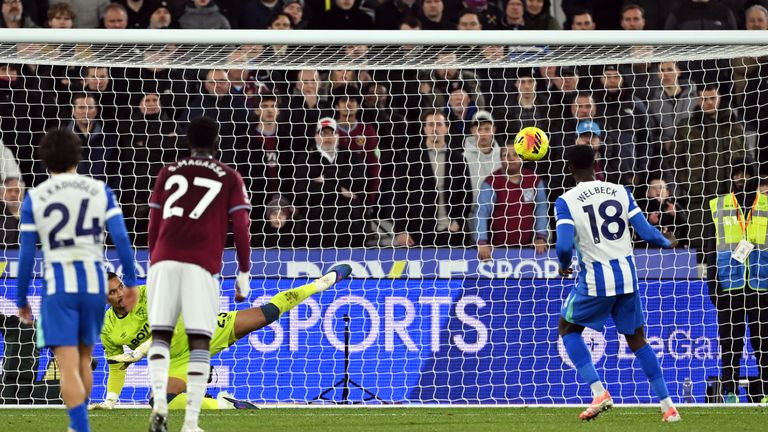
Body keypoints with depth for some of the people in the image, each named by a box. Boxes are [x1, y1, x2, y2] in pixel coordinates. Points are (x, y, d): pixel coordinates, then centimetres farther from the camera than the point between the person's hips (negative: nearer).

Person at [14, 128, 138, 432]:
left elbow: (26, 255, 0)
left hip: (58, 286, -3)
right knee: (83, 358, 20)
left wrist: (22, 300, 9)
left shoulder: (35, 198, 0)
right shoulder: (100, 191, 5)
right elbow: (121, 238, -1)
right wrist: (130, 282, 7)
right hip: (94, 282, 3)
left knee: (68, 366, -6)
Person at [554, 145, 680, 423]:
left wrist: (564, 266, 6)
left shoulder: (566, 202, -7)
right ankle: (668, 406, 12)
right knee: (636, 339, 18)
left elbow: (564, 246, -17)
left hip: (595, 280, -4)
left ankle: (598, 392, 0)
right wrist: (668, 243, 23)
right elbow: (647, 233, 1)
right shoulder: (620, 192, 3)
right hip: (627, 275, 4)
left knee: (568, 329, 19)